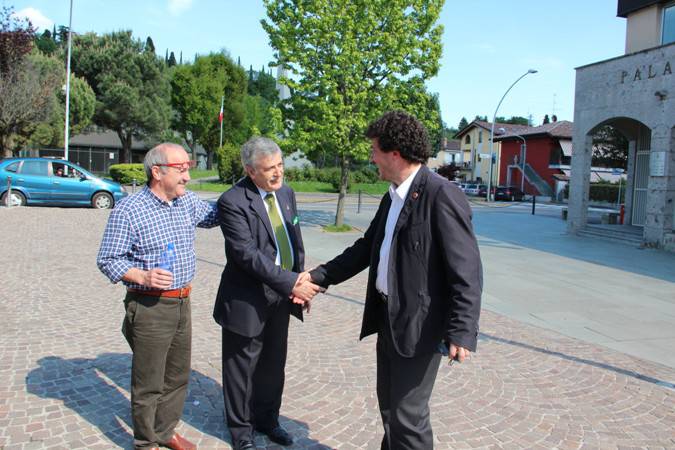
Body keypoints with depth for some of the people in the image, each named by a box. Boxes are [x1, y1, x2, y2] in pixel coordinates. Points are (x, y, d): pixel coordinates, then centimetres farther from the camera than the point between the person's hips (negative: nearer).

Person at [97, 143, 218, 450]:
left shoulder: (188, 201, 4)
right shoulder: (128, 211, -15)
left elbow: (213, 216, 22)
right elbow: (108, 260, -11)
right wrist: (142, 276, -27)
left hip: (182, 304, 7)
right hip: (149, 308, -6)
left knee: (178, 376, 19)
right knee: (148, 383, 8)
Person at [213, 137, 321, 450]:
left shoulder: (286, 193, 5)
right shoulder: (232, 201, -18)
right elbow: (247, 253, -24)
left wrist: (300, 281, -3)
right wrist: (291, 282, -27)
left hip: (281, 296, 6)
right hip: (248, 299, -6)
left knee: (273, 363, 20)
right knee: (242, 365, 12)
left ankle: (266, 418, 41)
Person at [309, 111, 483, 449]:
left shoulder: (442, 195, -19)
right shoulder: (392, 196, 10)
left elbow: (467, 270, -21)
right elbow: (367, 248, 16)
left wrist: (462, 332, -25)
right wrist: (319, 276, 10)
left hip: (419, 324, -9)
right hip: (388, 316, 9)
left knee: (408, 413, 2)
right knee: (388, 403, 21)